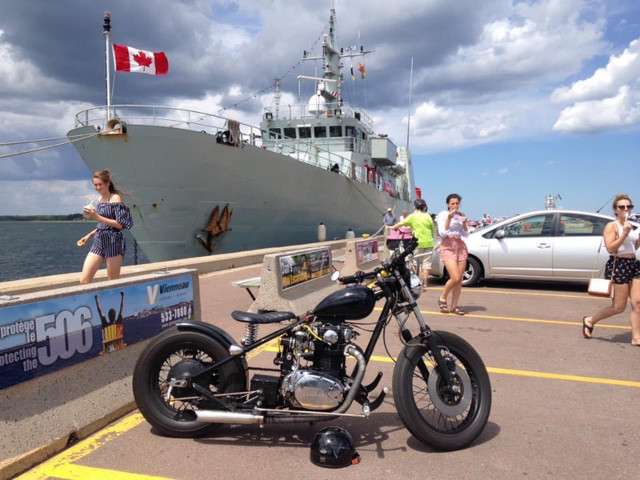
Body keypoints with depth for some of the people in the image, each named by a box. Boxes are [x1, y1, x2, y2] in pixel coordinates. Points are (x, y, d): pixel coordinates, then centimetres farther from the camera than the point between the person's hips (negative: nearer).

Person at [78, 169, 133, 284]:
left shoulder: (115, 198, -7)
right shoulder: (100, 199, 14)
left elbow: (120, 224, -14)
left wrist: (97, 217, -19)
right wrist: (89, 235, 14)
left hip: (113, 242, -7)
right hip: (99, 241, 7)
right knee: (84, 280, -2)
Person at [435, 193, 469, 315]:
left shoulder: (461, 216, 14)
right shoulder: (442, 215, 1)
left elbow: (466, 234, 8)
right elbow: (443, 233, -10)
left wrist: (464, 222, -8)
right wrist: (449, 218, -16)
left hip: (460, 246, 5)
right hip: (447, 247, -5)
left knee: (459, 279, 0)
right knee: (455, 278, -17)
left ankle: (454, 306, 8)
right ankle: (442, 299, 4)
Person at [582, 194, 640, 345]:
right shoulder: (611, 226, -8)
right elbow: (610, 248, -19)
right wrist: (625, 233, -22)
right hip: (618, 266, -7)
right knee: (619, 307, -3)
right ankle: (589, 320, 16)